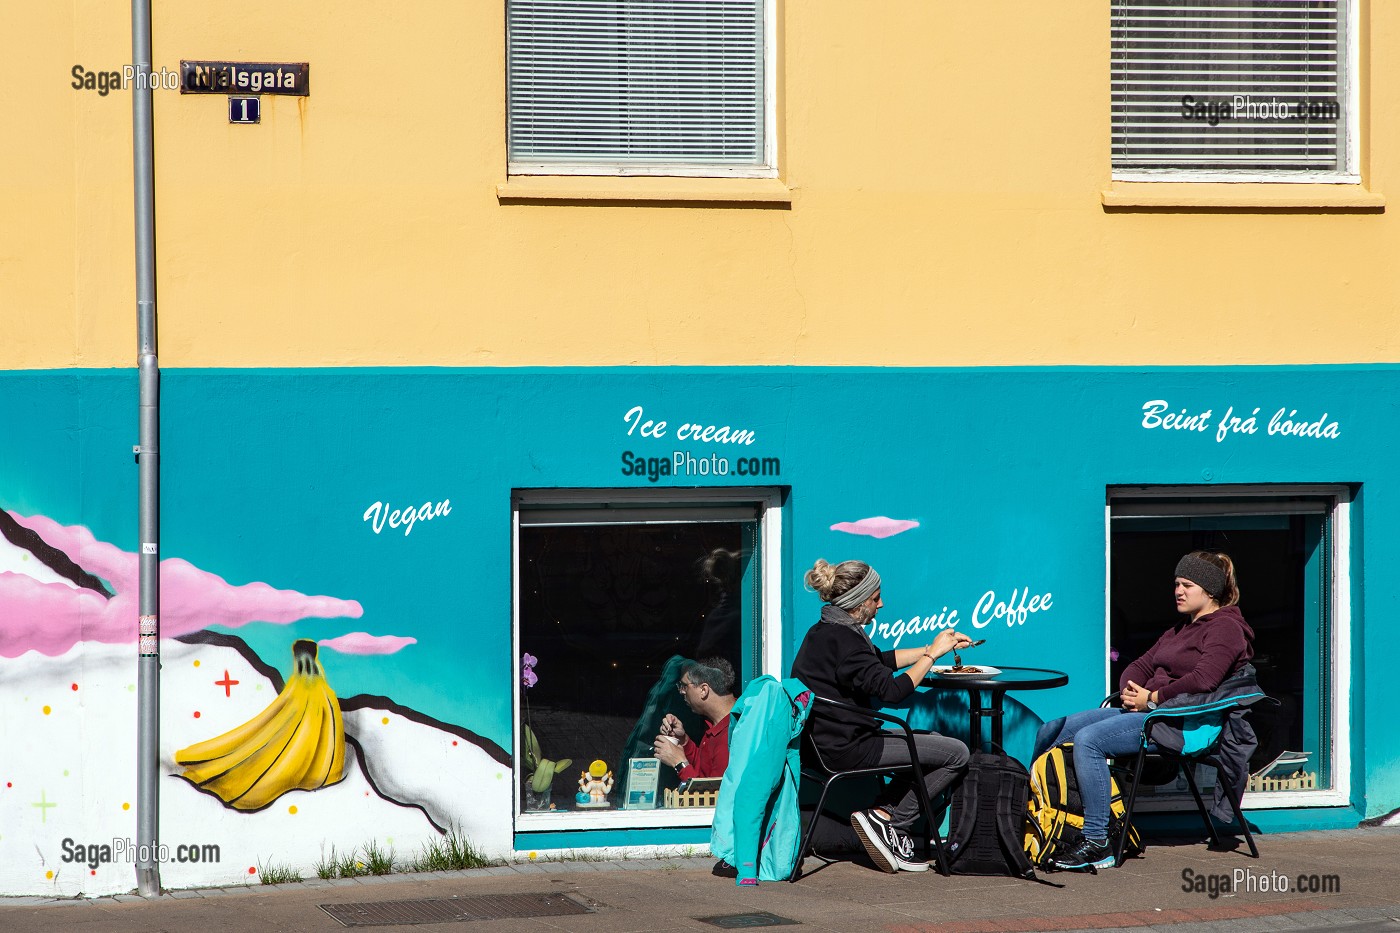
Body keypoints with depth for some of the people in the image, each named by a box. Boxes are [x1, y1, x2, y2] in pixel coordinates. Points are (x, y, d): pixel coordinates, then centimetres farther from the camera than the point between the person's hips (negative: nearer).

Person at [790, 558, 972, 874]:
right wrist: (932, 653, -12)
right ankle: (891, 823, -2)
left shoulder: (822, 631, 11)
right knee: (957, 754, -3)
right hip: (848, 749, -10)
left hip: (824, 741, 10)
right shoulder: (844, 640, -21)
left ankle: (885, 811, 9)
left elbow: (882, 660, 23)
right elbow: (891, 690, -22)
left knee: (935, 740, 24)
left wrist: (933, 648, 17)